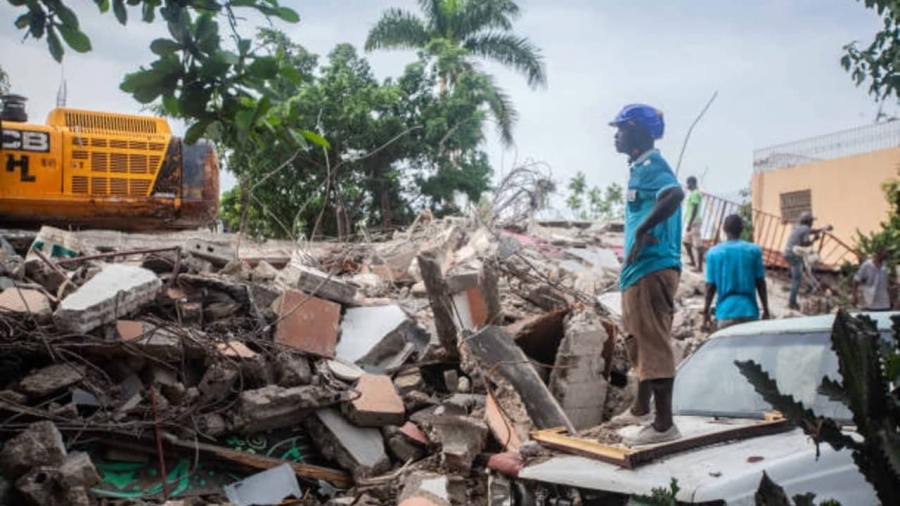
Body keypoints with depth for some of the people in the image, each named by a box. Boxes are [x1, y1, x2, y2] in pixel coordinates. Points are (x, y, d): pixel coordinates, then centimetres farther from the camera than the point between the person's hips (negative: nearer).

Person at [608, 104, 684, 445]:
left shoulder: (651, 167, -12)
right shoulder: (639, 169, 18)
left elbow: (676, 194, -33)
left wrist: (642, 231, -30)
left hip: (652, 269, -11)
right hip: (639, 269, 11)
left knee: (654, 344, -7)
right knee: (638, 341, 20)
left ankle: (664, 424, 0)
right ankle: (641, 409, 35)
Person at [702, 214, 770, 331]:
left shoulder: (714, 253, 0)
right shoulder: (754, 250, 1)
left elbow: (710, 286, 0)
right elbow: (760, 283, 1)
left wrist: (706, 311, 9)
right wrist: (766, 310, 9)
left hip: (726, 311, -1)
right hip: (749, 310, 1)